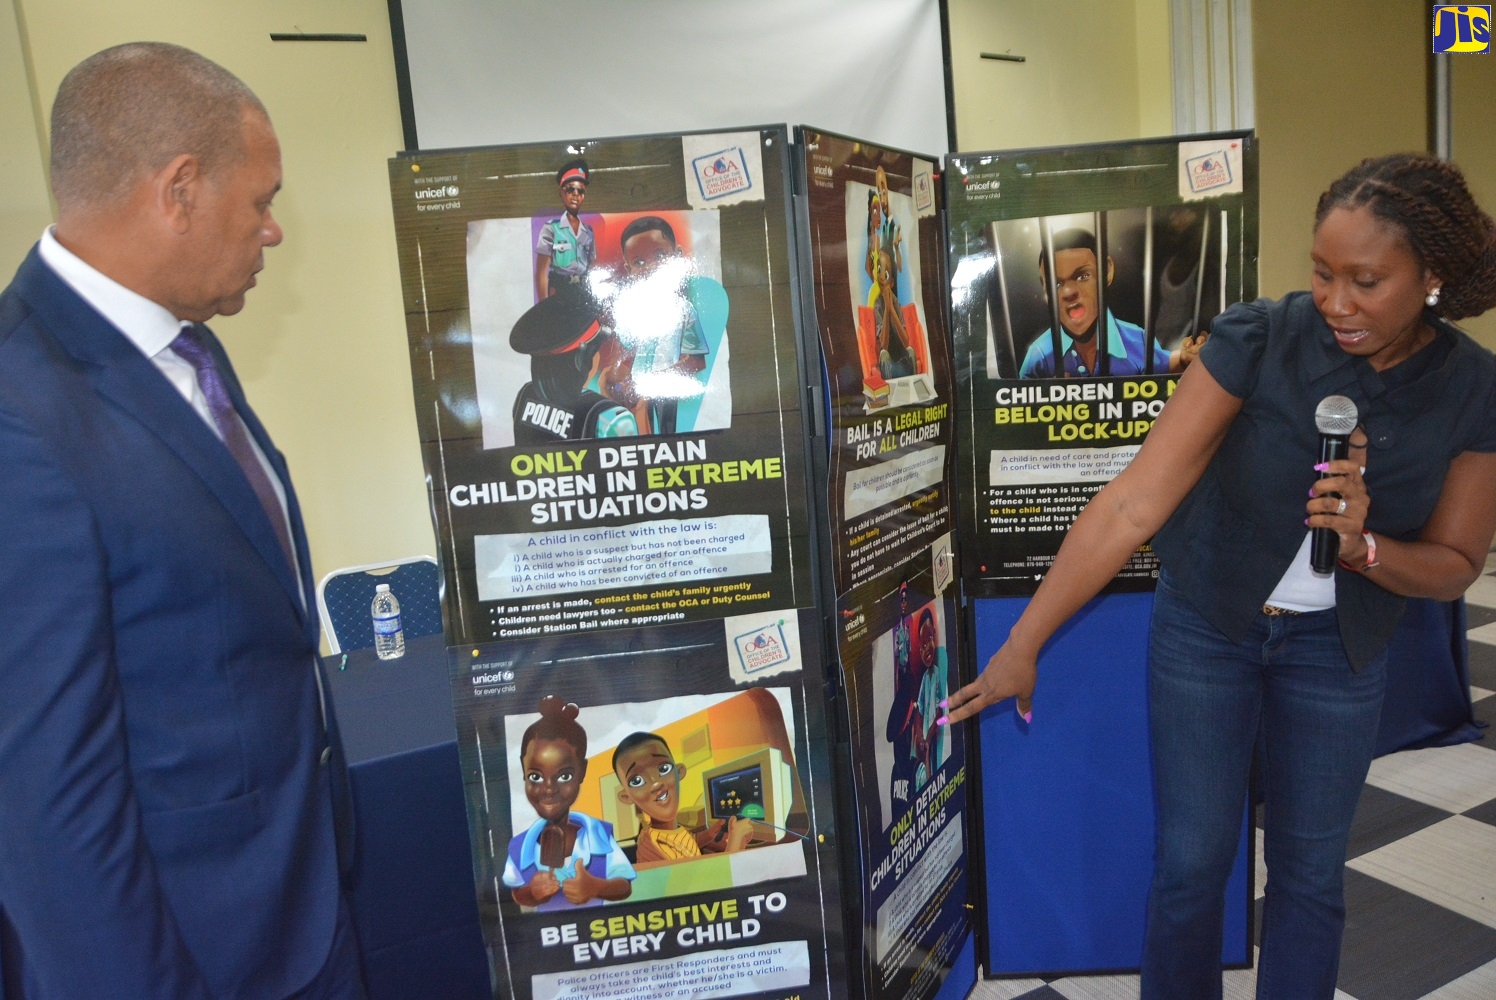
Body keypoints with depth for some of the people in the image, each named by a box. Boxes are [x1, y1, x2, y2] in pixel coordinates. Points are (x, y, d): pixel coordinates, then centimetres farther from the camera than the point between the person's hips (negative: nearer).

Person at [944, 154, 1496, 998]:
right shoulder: (1257, 339, -21)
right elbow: (1135, 502, -24)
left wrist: (1362, 546, -27)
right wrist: (1023, 645, -24)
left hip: (1340, 646, 2)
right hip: (1205, 627, -2)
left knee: (1310, 871, 14)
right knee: (1191, 862, 6)